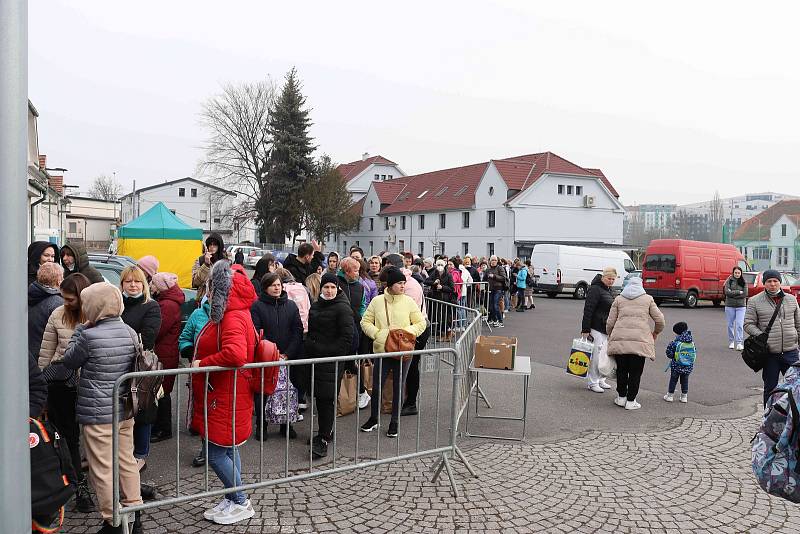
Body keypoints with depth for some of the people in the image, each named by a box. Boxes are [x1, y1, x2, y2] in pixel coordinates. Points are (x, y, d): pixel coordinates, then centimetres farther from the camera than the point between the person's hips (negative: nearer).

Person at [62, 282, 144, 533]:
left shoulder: (89, 336, -17)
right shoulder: (129, 332, 1)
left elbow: (69, 361, -1)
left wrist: (81, 328, 2)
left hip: (97, 413, -7)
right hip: (125, 409, 7)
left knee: (102, 469, 5)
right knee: (127, 461, 16)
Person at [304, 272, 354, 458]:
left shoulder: (343, 308, -10)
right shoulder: (315, 306, 14)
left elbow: (347, 338, -14)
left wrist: (329, 352, -16)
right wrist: (309, 348, 8)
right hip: (315, 358, 7)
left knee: (327, 399, -7)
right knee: (319, 397, 14)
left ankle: (323, 440, -2)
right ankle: (326, 432, 28)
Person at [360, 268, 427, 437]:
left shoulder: (409, 302, -3)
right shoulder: (377, 301, -1)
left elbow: (421, 323, 1)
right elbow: (365, 322, 4)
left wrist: (406, 332, -14)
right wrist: (377, 334, -12)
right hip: (382, 350, 0)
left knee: (398, 387, 9)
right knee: (377, 386, 7)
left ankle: (394, 422, 25)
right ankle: (373, 418, 30)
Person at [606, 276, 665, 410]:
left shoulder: (618, 299, 15)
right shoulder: (648, 299, 14)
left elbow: (610, 323, 10)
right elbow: (660, 320, 9)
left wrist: (610, 336, 26)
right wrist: (656, 332, 27)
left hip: (619, 339, 2)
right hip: (640, 341, -1)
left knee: (621, 370, 13)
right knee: (635, 373, 5)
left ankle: (621, 398, 22)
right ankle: (630, 401, 9)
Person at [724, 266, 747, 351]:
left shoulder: (743, 282, 2)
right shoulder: (729, 281, 1)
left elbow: (745, 294, -8)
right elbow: (727, 292, -11)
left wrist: (732, 293, -12)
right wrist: (739, 292, -13)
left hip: (741, 306, -1)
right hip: (729, 306, 1)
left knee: (739, 324, -9)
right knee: (730, 324, 10)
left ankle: (739, 343, -10)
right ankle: (731, 341, 24)